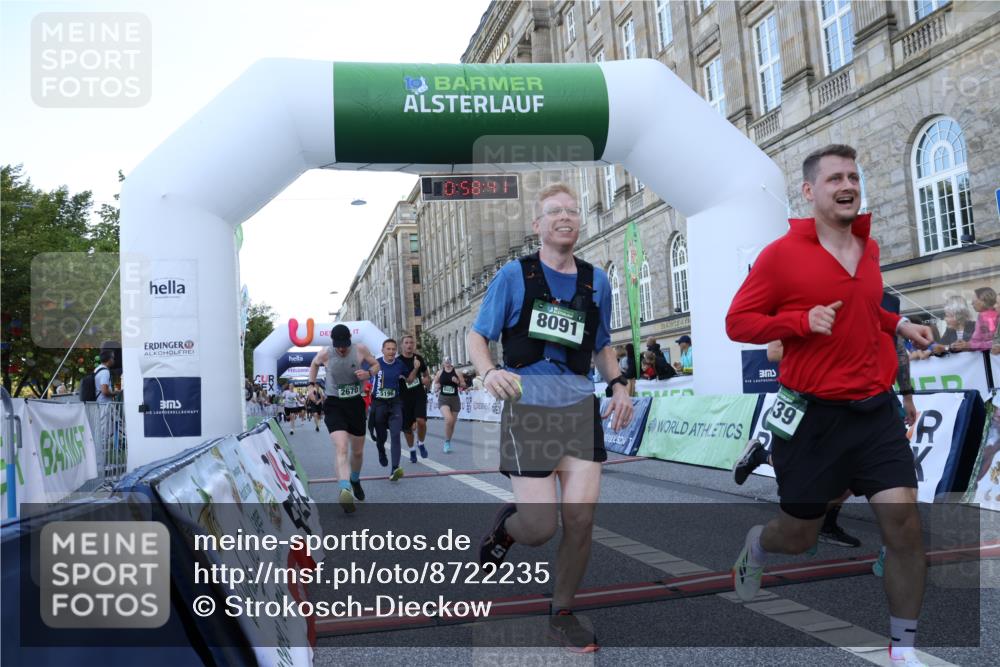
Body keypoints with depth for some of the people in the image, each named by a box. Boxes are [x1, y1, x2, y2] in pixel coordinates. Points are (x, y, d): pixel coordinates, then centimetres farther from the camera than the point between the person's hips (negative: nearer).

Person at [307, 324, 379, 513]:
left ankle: (355, 480, 43)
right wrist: (312, 384, 3)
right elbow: (314, 364, 14)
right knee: (341, 448, -24)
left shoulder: (360, 350, -8)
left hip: (356, 403, 3)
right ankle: (345, 490, -38)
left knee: (358, 451, 15)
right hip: (334, 405, -3)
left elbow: (376, 364, 7)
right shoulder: (325, 354, -10)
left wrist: (368, 373, -13)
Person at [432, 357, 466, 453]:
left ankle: (448, 442, 30)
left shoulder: (457, 372, 0)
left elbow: (464, 385, 4)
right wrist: (437, 387, -6)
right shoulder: (439, 373, 2)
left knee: (452, 422, 10)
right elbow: (435, 384, 16)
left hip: (455, 399, 2)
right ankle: (447, 441, -5)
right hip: (443, 398, -2)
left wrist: (458, 382, -15)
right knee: (448, 419, -24)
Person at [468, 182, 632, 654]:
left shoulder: (596, 281, 10)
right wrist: (488, 372, -19)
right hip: (528, 406, -3)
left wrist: (619, 384, 4)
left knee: (582, 514, -4)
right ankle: (505, 526, 31)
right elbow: (477, 335, 2)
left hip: (580, 407, 3)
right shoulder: (514, 274, 0)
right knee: (540, 527, -7)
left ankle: (562, 615, 20)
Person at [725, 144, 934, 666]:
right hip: (812, 416, -4)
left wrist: (898, 325, 10)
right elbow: (737, 321, -9)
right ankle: (757, 544, 48)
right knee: (798, 535, 10)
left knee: (902, 517, -6)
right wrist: (803, 321, -21)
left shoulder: (869, 248, 9)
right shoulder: (781, 254, -10)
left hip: (875, 408, 5)